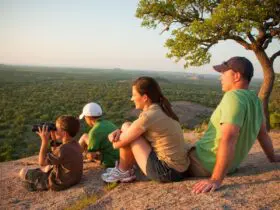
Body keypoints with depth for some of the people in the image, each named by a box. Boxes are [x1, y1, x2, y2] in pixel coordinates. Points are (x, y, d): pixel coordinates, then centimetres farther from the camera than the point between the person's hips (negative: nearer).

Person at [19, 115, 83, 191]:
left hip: (59, 183, -9)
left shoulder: (63, 149, -33)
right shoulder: (75, 144, -6)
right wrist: (54, 140, -3)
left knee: (23, 172, 3)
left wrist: (44, 141, -21)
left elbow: (42, 162, -21)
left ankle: (35, 185, 26)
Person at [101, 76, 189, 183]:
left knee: (127, 127, -5)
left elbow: (118, 143, -13)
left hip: (166, 171, -9)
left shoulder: (148, 116, -20)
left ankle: (123, 171, 12)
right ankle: (128, 170, 24)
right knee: (131, 132, 18)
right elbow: (138, 130, 17)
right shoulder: (160, 110, 7)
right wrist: (119, 132, -2)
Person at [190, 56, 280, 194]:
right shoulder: (254, 99, 1)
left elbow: (228, 139, -35)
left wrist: (216, 180, -37)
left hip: (205, 164, -9)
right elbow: (263, 133, 14)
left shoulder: (233, 96, -25)